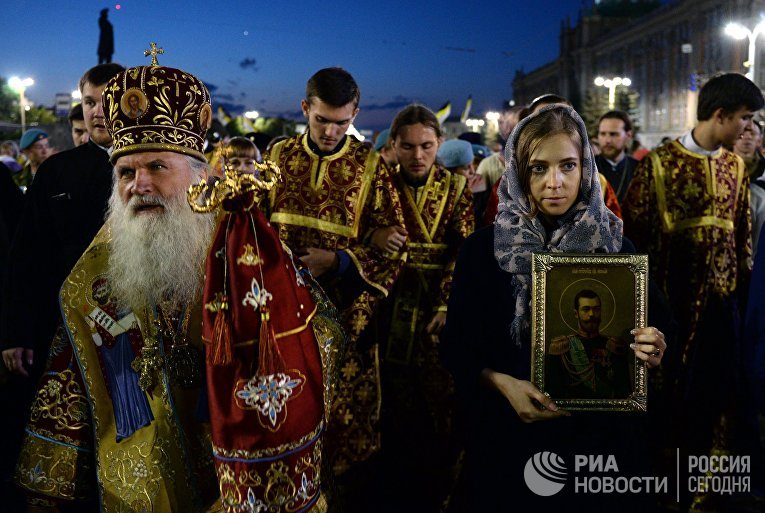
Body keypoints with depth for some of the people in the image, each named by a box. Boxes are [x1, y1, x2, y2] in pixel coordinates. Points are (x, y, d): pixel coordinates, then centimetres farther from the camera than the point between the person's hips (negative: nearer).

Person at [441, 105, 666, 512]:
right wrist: (502, 383, -19)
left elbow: (645, 331, 3)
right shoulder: (481, 249, -7)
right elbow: (456, 345, -3)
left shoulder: (616, 244, -4)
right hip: (510, 434, -1)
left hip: (600, 432, 1)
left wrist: (650, 352, -19)